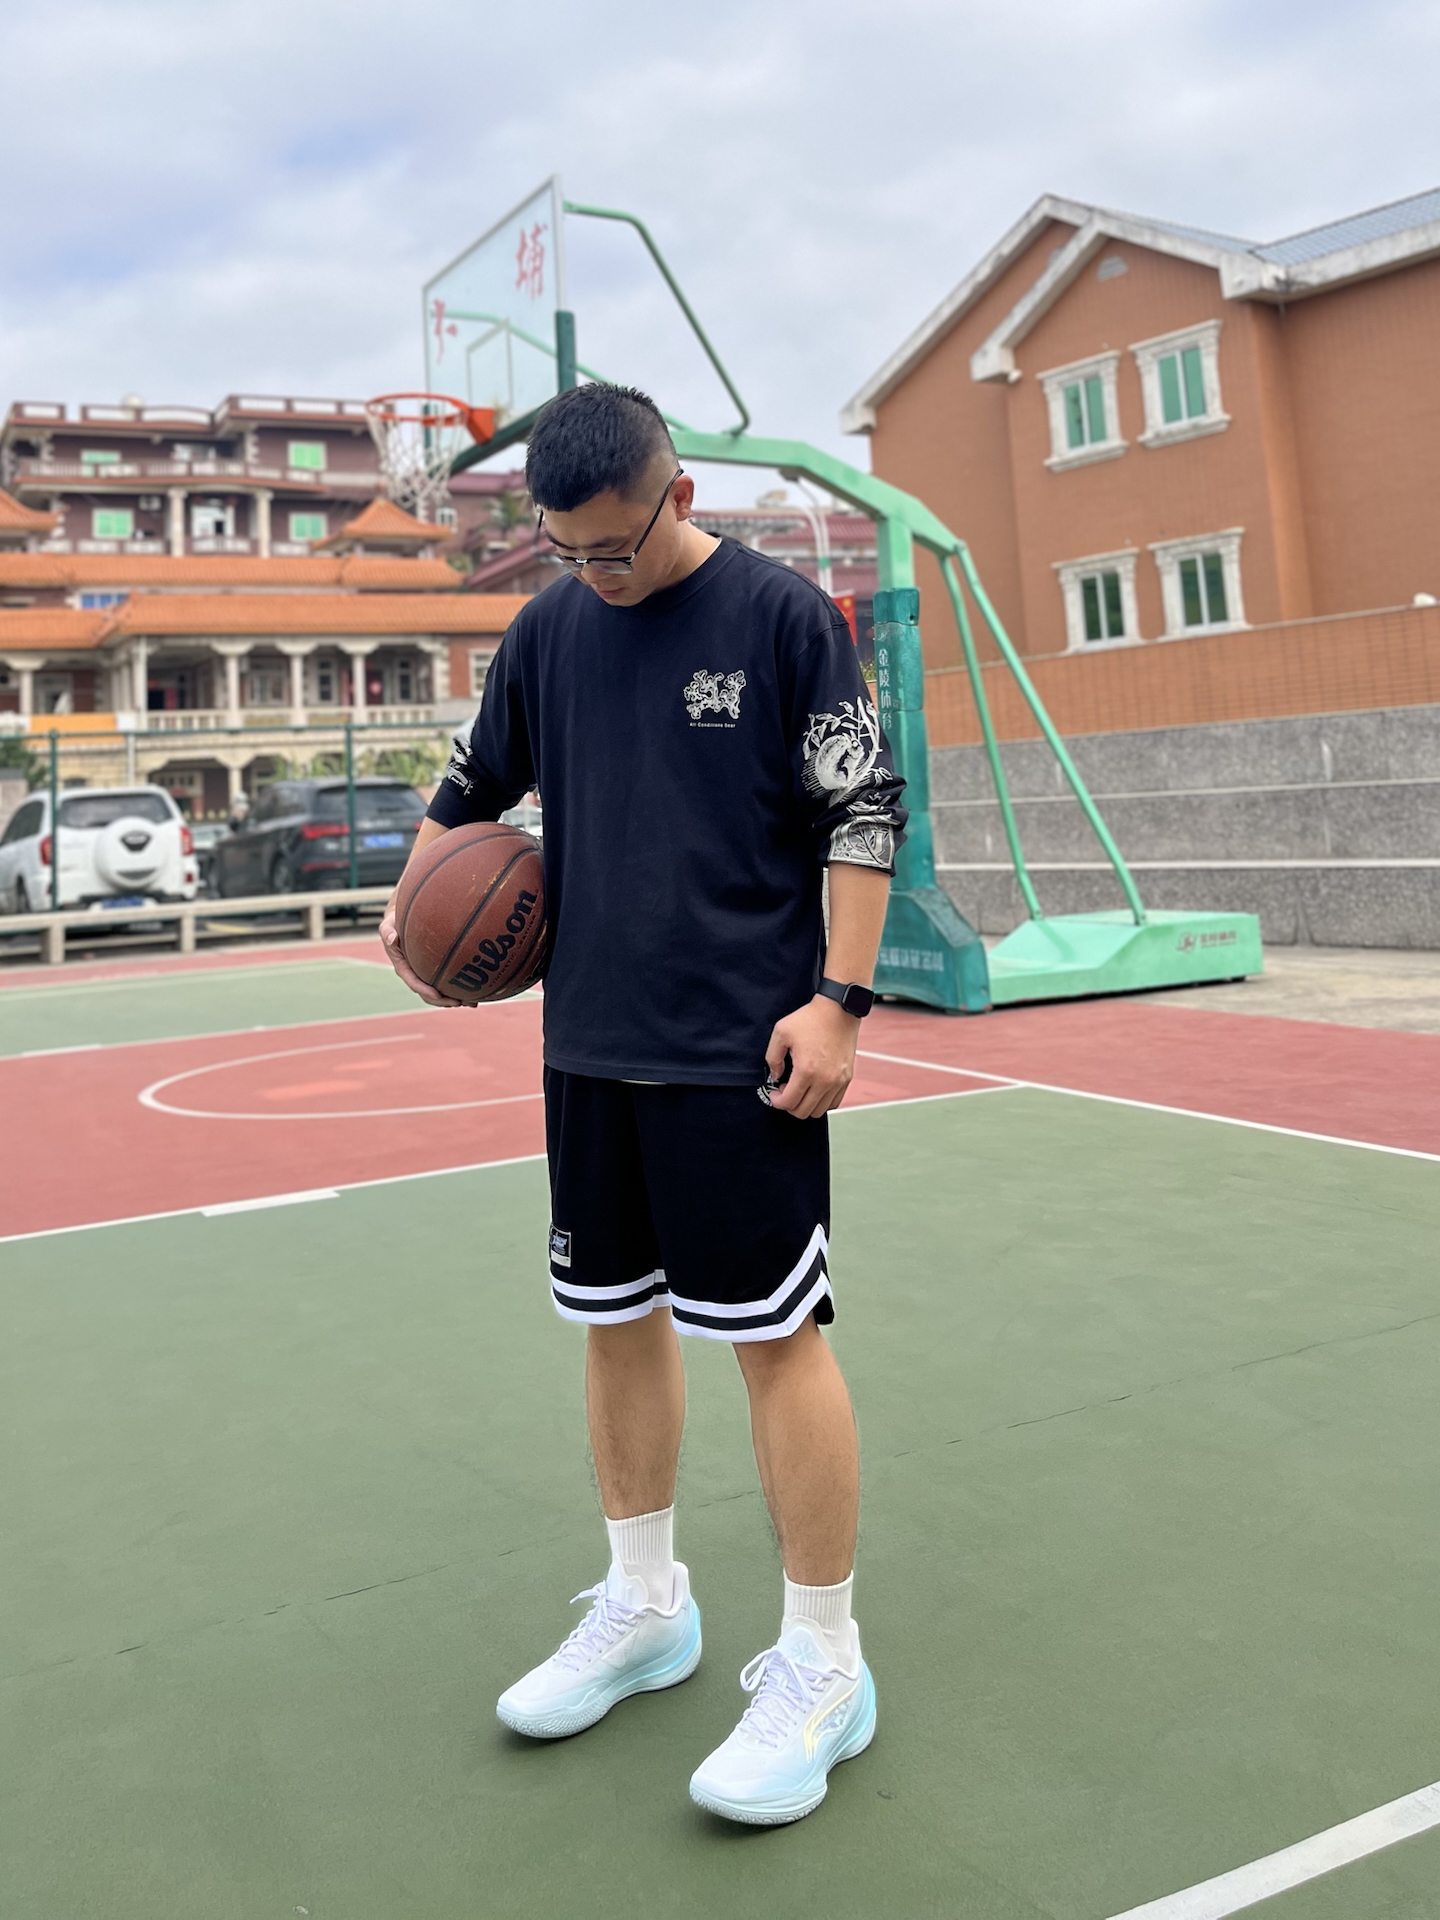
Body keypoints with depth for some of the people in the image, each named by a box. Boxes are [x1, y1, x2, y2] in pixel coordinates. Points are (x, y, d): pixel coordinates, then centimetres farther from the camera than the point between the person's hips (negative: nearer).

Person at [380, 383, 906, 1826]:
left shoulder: (780, 614, -6)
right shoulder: (549, 628, 9)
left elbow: (865, 814, -7)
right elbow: (473, 786, 21)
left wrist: (838, 999, -13)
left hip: (738, 1054, -5)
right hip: (588, 1048, 6)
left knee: (774, 1335, -1)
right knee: (618, 1320, 14)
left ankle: (822, 1664, 15)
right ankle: (644, 1607, 34)